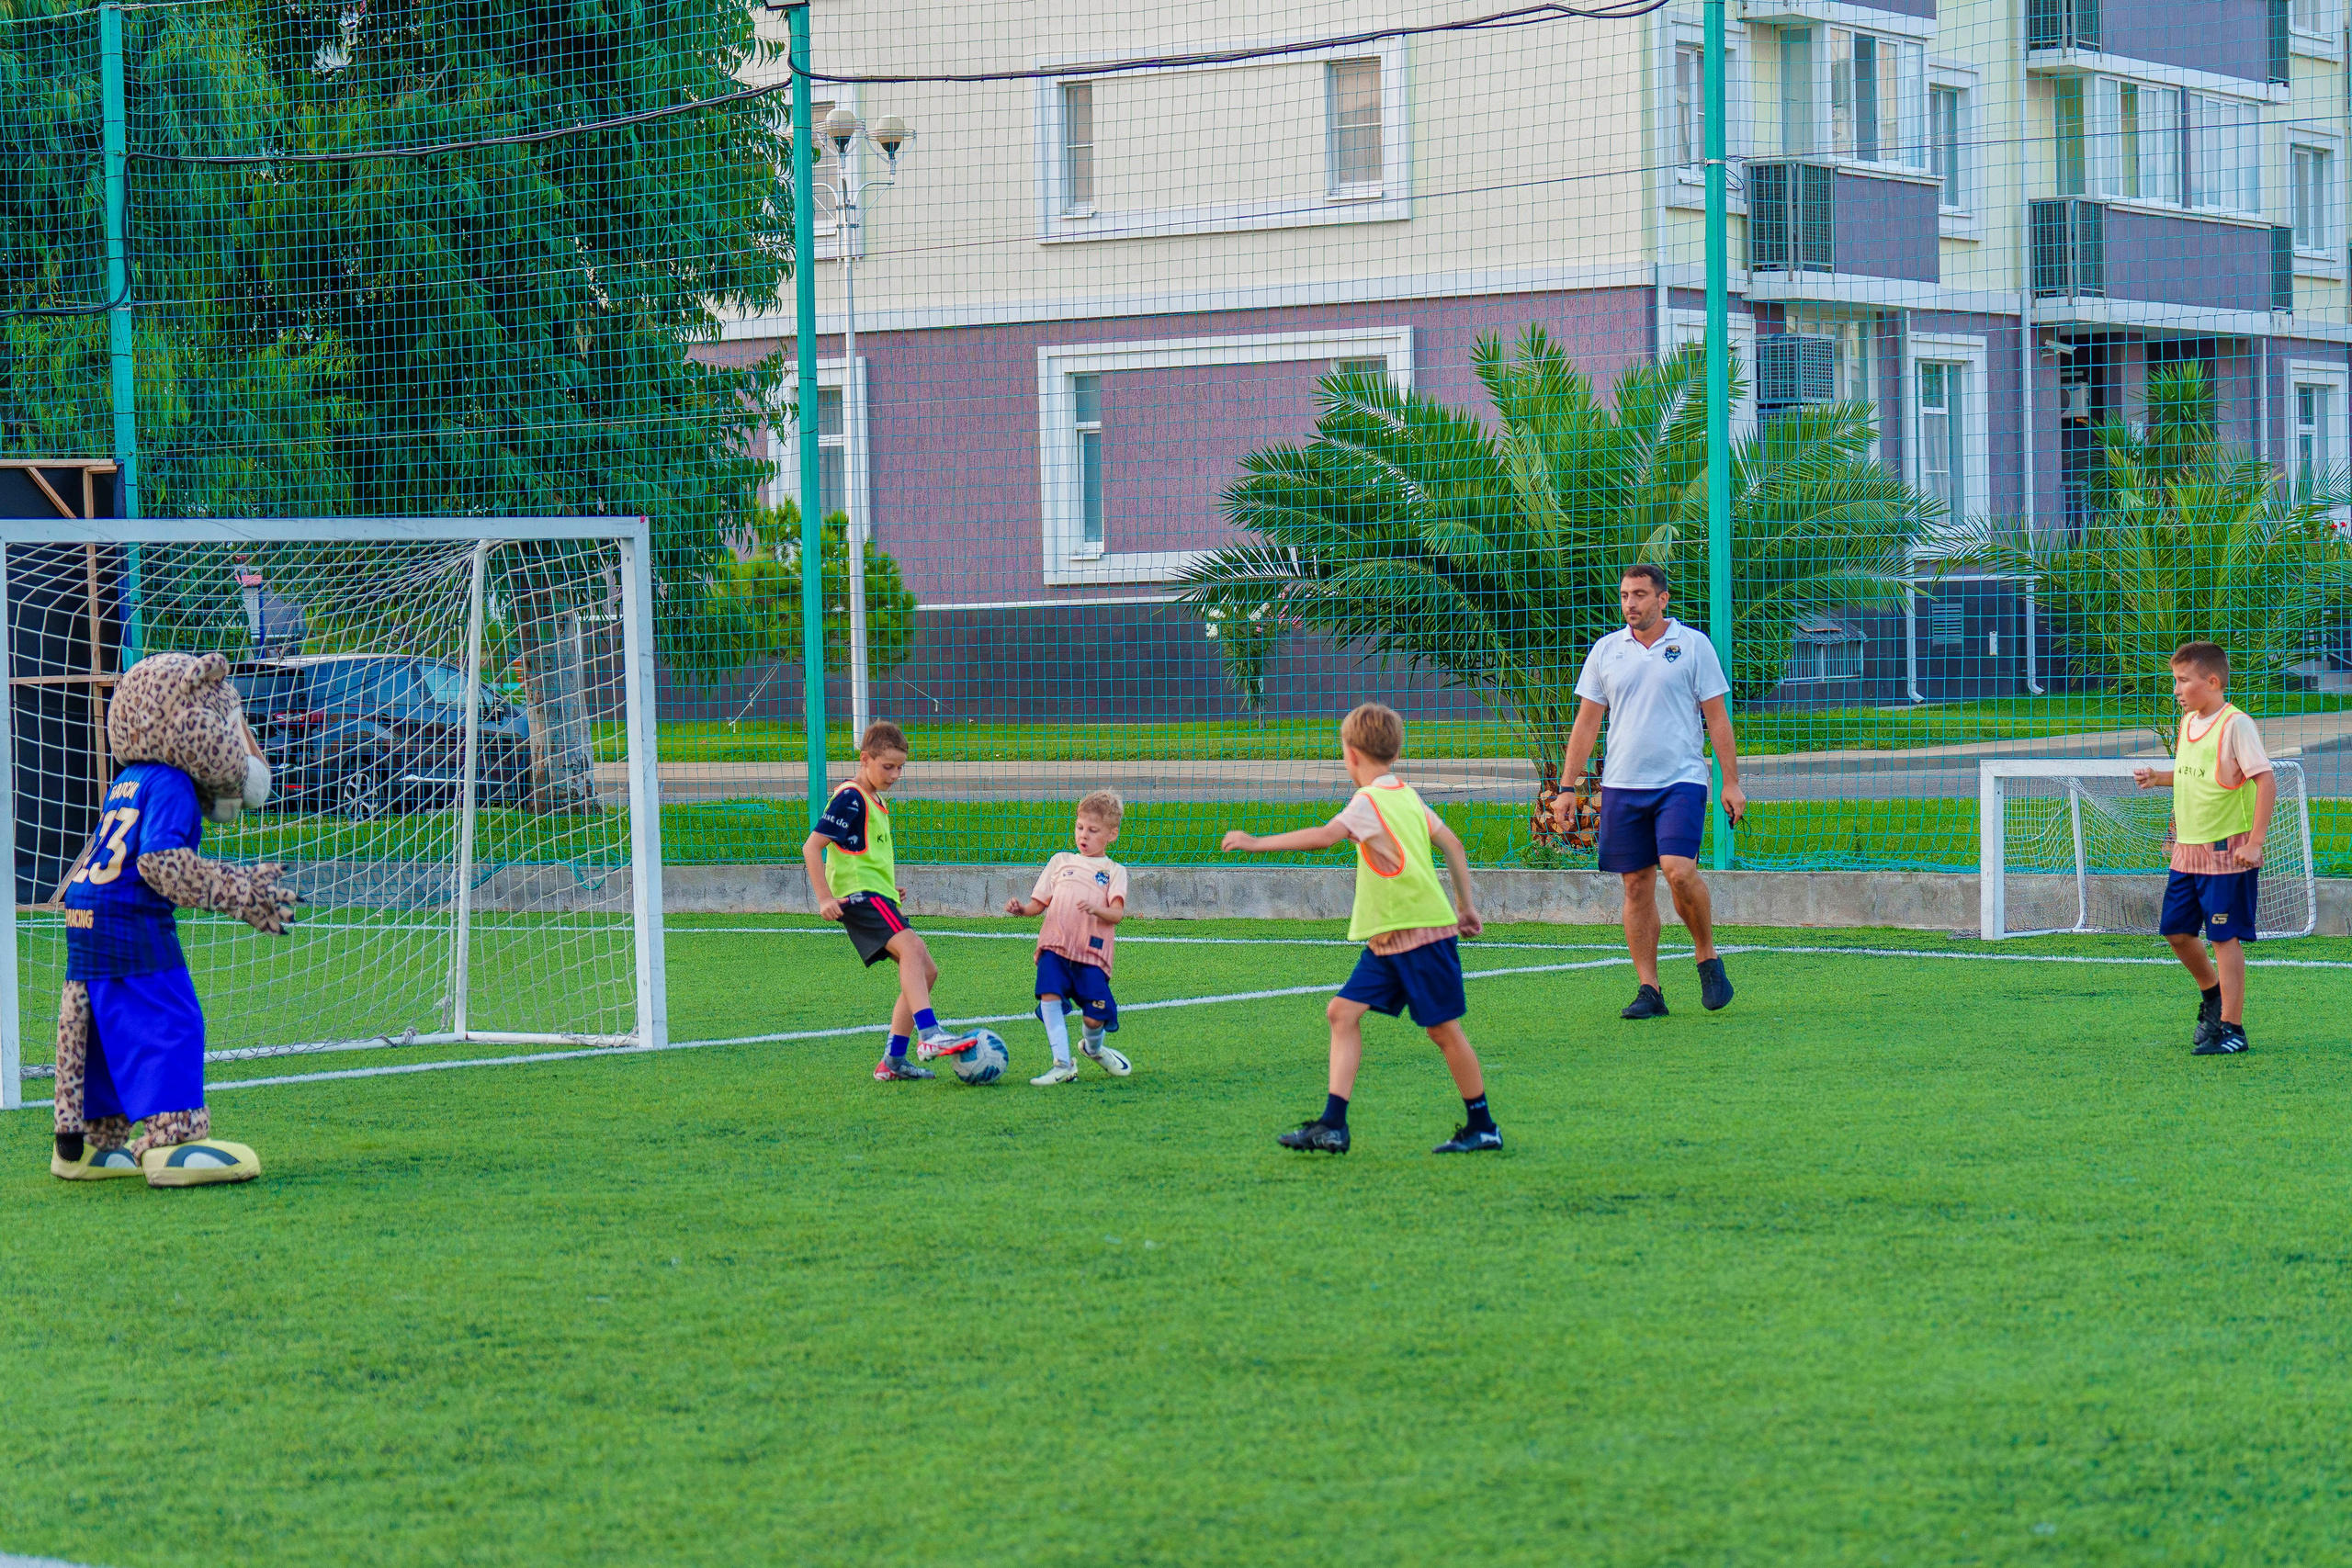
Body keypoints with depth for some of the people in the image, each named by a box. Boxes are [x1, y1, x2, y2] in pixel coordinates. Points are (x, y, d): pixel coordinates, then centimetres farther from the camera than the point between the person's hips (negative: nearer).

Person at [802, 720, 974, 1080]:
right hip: (858, 893, -10)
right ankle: (929, 1034, -44)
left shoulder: (878, 803, 22)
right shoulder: (850, 799, -8)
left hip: (879, 899, 10)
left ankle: (892, 1061, 9)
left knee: (926, 971, 7)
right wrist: (825, 898, -20)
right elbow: (812, 846, -14)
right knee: (912, 947, -31)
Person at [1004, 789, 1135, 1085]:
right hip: (1055, 945, 2)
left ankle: (1094, 1048, 31)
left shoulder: (1114, 871, 12)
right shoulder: (1061, 861, 20)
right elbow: (1038, 903, 17)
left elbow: (1117, 914, -3)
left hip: (1092, 952, -2)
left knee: (1095, 1017, -6)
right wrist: (1021, 908, -5)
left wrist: (1096, 909, -25)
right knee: (1049, 995, -24)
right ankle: (1062, 1064, -21)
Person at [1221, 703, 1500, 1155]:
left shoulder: (1369, 801, -15)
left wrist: (1257, 842, -29)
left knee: (1444, 1029, 2)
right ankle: (1332, 1125, -5)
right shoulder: (1407, 796, 12)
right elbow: (1451, 843, 16)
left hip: (1421, 933, -9)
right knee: (1343, 1011, 1)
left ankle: (1482, 1127, 14)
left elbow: (1326, 835, -30)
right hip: (1387, 940, 9)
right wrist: (1467, 906, 22)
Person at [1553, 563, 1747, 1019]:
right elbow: (1586, 723, 11)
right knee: (1637, 885, 1)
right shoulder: (1605, 651, 9)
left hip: (1681, 780, -3)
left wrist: (1732, 782, -2)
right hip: (1622, 784, 3)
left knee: (1679, 871, -19)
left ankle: (1708, 958, 4)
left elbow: (1717, 717, 3)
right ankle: (1649, 990, 5)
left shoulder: (1693, 645, 2)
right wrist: (1567, 788, 6)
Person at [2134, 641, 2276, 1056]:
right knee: (2176, 930, 12)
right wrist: (2159, 777, 8)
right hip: (2187, 851, 8)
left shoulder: (2235, 725, -15)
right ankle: (2213, 993, 35)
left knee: (2225, 937, -5)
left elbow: (2266, 780, -18)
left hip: (2227, 851, -8)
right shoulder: (2188, 722, 10)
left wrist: (2254, 843, -21)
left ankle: (2231, 1028, 0)